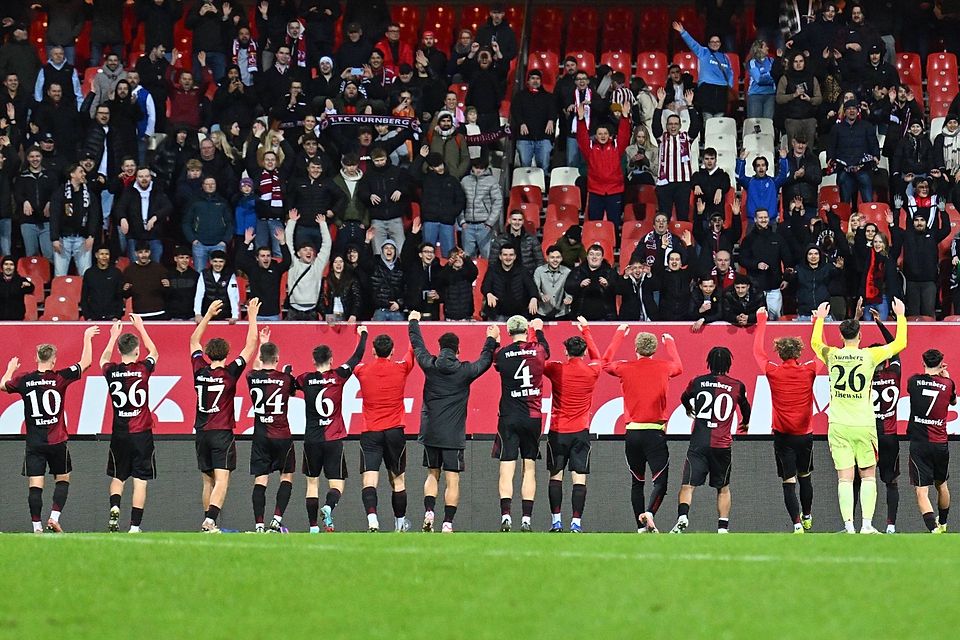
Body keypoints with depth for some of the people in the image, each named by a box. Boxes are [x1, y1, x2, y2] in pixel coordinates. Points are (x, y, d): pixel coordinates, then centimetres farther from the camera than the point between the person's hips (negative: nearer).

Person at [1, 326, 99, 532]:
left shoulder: (24, 380, -2)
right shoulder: (60, 378, -7)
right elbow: (86, 362, 4)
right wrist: (87, 338, 16)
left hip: (34, 443, 1)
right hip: (57, 442, -1)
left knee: (35, 486, 0)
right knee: (63, 480, 14)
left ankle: (37, 527, -6)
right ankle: (54, 518, 0)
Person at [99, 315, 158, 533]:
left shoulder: (111, 372, -4)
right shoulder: (143, 369, -8)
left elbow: (103, 360, 23)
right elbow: (154, 353, 16)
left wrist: (114, 336, 33)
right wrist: (140, 328, 25)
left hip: (119, 433, 2)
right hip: (142, 433, -2)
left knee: (117, 477, 17)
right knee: (140, 481, 1)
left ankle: (114, 508, -8)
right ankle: (135, 526, -3)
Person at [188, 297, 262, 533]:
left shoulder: (200, 371, 2)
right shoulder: (229, 373, -9)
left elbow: (194, 340, 17)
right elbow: (250, 346, -5)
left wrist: (208, 315, 22)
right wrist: (252, 318, 2)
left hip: (202, 432, 5)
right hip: (222, 433, -5)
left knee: (208, 481, 13)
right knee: (221, 480, -10)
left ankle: (208, 523, 15)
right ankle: (210, 521, -26)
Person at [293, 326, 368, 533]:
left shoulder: (306, 380, -1)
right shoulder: (338, 376, -4)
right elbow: (357, 357, 5)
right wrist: (363, 335, 19)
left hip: (311, 439, 1)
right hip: (334, 439, -1)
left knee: (312, 482, 12)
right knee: (337, 484, 2)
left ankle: (313, 526, 8)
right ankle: (328, 507, -29)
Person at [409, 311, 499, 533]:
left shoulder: (430, 366, 0)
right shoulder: (465, 371, -4)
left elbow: (418, 346, 18)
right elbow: (485, 361, 14)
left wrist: (414, 322, 35)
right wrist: (492, 340, 31)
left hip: (430, 432, 3)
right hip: (453, 435, -3)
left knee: (432, 474, 18)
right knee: (452, 480, 0)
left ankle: (429, 512, -1)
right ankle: (447, 524, -5)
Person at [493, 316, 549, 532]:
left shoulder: (502, 354, -7)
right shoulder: (538, 350, -1)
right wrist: (539, 329, 41)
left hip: (508, 418, -1)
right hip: (533, 417, 1)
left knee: (507, 469, -2)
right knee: (529, 469, 7)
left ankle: (506, 516, -14)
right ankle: (526, 519, 2)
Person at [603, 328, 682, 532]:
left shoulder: (625, 368, 0)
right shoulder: (663, 368, 1)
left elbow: (606, 363, 24)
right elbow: (678, 367, 27)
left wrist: (620, 334, 33)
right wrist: (670, 342, 43)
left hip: (632, 433, 2)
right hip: (655, 433, -2)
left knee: (637, 482, 13)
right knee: (660, 481, -3)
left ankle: (641, 527, 10)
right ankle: (649, 512, -29)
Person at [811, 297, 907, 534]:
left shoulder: (831, 355, 1)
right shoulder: (869, 356, -5)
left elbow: (815, 342, 24)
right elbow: (900, 343, 7)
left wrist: (820, 318, 37)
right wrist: (901, 315, 18)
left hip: (838, 427, 1)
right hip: (864, 425, -1)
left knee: (845, 478, -1)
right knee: (868, 476, 8)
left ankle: (849, 526, -8)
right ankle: (867, 524, -1)